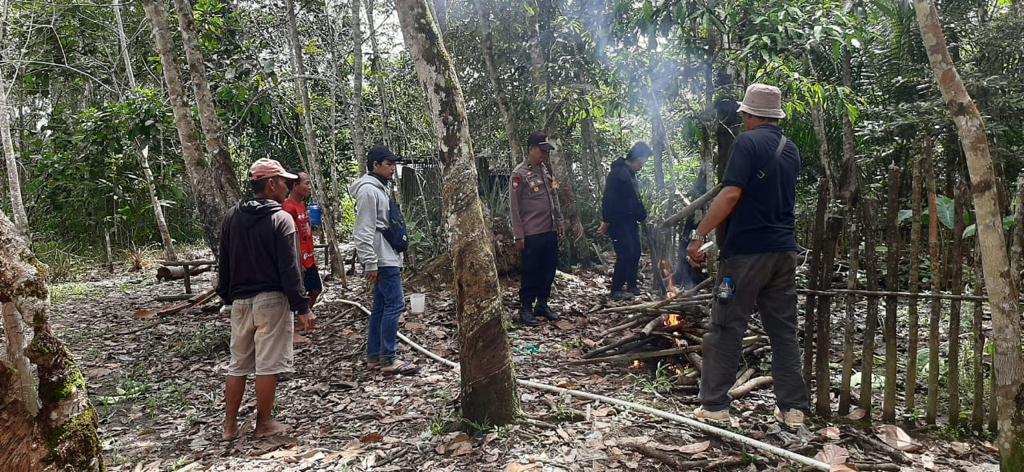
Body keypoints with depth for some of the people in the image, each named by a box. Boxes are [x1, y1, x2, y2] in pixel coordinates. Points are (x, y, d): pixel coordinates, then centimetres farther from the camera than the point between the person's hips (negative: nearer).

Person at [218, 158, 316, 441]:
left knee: (237, 364, 14)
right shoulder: (281, 219, -11)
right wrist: (302, 308, -12)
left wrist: (227, 297, 22)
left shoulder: (232, 217, 7)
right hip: (271, 301, -6)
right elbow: (289, 270, -15)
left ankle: (229, 425, 19)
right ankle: (263, 423, 13)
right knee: (268, 365, 3)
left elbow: (224, 263, 13)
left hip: (240, 301, 6)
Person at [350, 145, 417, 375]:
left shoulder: (379, 188, 19)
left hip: (388, 257, 11)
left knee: (382, 306, 12)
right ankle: (388, 359, -7)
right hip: (383, 259, -11)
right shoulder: (368, 190, -13)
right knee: (395, 304, -11)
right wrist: (370, 264, -22)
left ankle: (374, 356, 17)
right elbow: (364, 231, -19)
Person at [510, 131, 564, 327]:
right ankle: (525, 309, 15)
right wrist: (518, 235, -12)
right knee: (530, 272, 3)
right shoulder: (519, 173, -11)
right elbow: (514, 207, -11)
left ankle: (542, 305, 26)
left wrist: (559, 223, 15)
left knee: (549, 270, 12)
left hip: (551, 231, 7)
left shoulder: (546, 169, 10)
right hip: (532, 234, -7)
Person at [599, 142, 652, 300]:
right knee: (625, 255, -11)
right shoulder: (618, 172, -15)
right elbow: (609, 198, -21)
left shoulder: (631, 174, 16)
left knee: (635, 253, 12)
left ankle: (632, 286, 24)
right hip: (618, 221, -10)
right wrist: (606, 221, -23)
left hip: (630, 221, 10)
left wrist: (642, 216, 17)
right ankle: (616, 290, -3)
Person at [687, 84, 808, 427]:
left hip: (746, 250, -7)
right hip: (784, 250, 7)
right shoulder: (791, 150, 15)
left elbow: (731, 195, -18)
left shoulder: (748, 142, -8)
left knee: (726, 328, 0)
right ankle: (793, 407, 14)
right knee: (784, 330, 10)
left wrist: (699, 236, -15)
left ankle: (714, 406, 5)